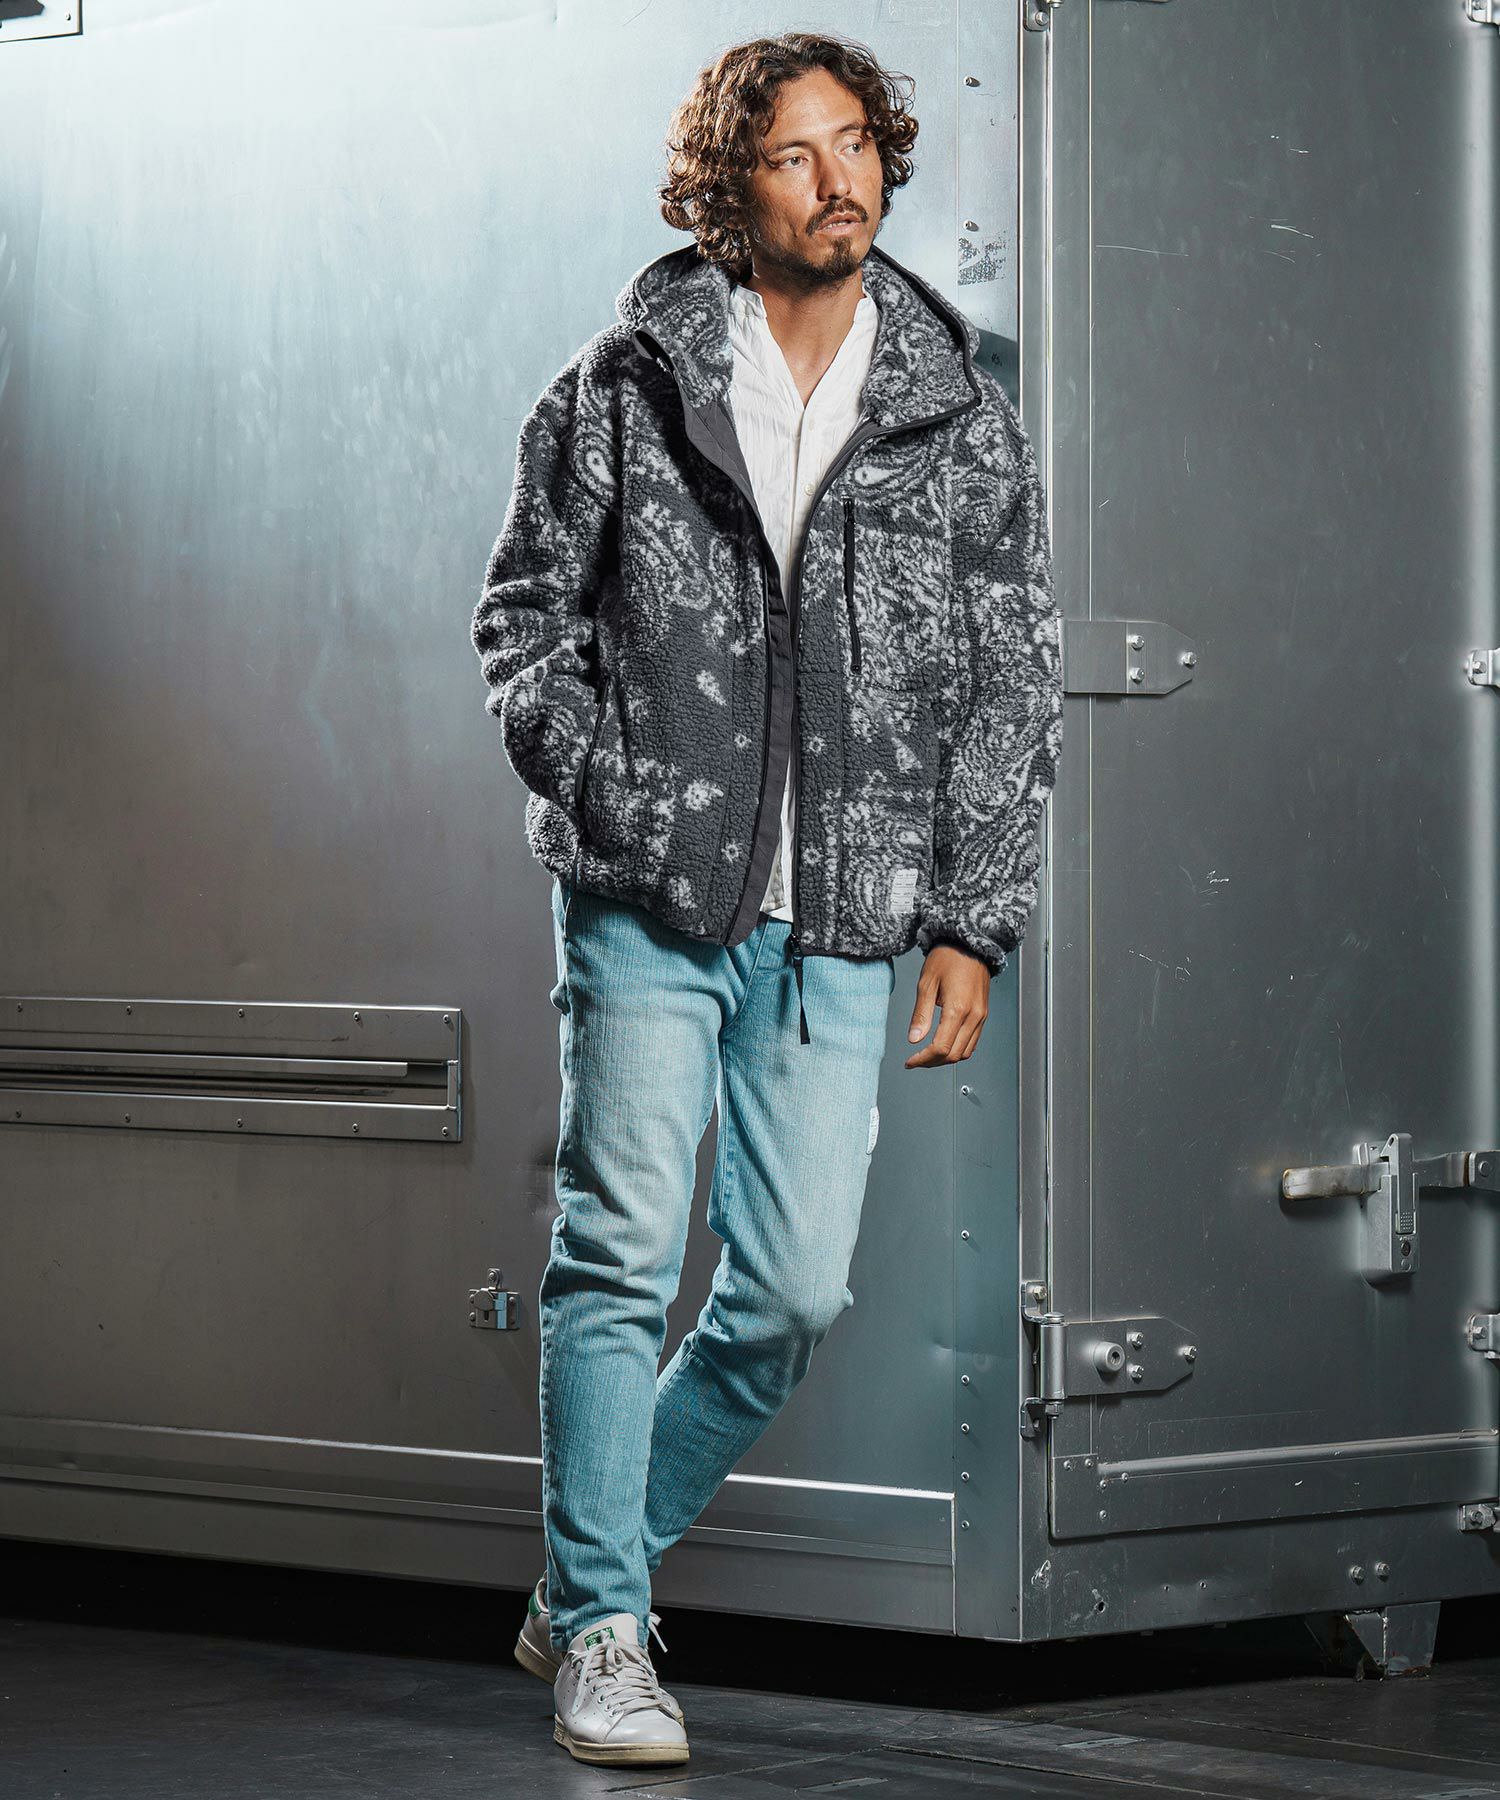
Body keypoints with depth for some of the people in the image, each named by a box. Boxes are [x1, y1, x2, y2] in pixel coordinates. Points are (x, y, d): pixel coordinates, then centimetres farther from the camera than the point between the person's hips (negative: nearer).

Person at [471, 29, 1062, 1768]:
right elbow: (526, 607, 8)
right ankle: (600, 1634, 4)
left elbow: (1012, 691, 8)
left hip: (843, 926, 2)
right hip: (648, 903, -2)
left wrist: (972, 923, 3)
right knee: (621, 1258, -7)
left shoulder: (964, 427, 6)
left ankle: (589, 1575, 22)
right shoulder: (627, 385, 2)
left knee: (794, 1292, 1)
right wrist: (594, 780, -8)